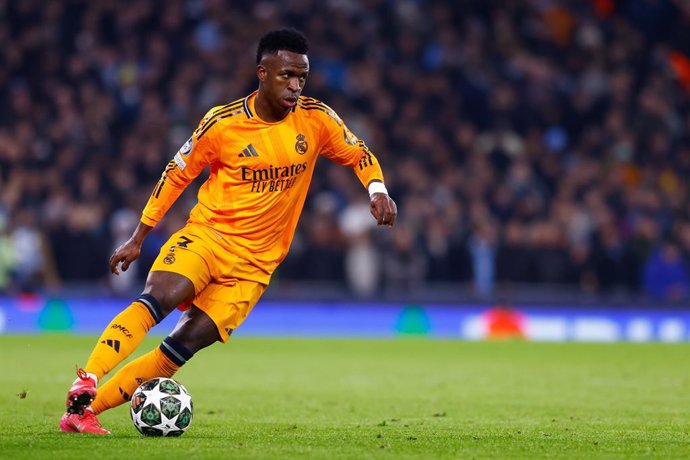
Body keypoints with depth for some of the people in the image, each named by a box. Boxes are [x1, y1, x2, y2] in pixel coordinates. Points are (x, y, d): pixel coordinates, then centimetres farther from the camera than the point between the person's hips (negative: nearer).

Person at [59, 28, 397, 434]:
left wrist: (378, 189, -7)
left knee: (185, 344, -13)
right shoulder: (223, 123, -7)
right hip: (206, 234, -1)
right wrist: (138, 238, 8)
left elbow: (358, 154, 14)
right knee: (157, 298, -31)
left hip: (254, 265, 1)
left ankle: (87, 410, -11)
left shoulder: (315, 119, -2)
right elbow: (177, 174, 5)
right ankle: (84, 388, -35)